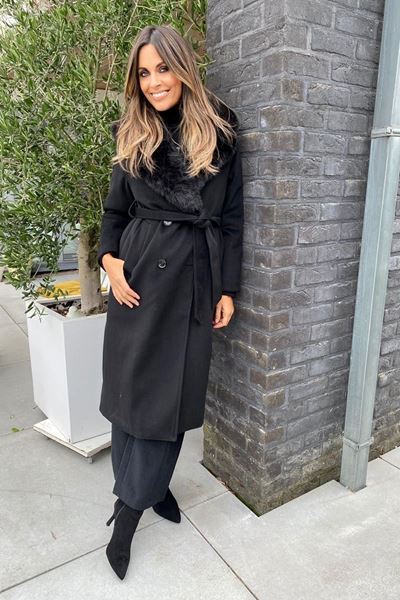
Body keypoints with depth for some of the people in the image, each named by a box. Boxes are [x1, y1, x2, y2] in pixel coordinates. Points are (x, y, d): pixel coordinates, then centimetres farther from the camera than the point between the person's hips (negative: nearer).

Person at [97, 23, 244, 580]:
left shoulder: (218, 133, 3)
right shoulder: (132, 137, 8)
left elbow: (231, 217, 2)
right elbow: (114, 211, 12)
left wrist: (228, 288, -1)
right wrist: (110, 259, -6)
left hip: (194, 278, -1)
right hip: (139, 275, 2)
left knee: (172, 391, 4)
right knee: (131, 386, 4)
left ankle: (130, 507, 24)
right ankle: (146, 488, 26)